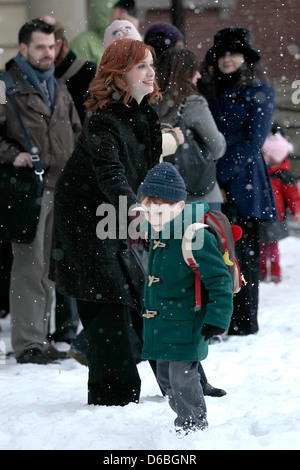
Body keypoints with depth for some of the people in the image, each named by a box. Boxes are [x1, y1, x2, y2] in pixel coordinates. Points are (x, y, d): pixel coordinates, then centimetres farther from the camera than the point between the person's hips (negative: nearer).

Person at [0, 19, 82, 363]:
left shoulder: (59, 90, 19)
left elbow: (75, 134, 28)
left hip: (61, 189, 7)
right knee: (30, 264, -9)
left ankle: (40, 337, 17)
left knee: (49, 266, 10)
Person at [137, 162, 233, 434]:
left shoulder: (196, 238, -21)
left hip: (187, 326, -8)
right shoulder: (156, 236, 5)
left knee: (182, 378, -8)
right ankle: (184, 420, 31)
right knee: (166, 377, 15)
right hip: (160, 325, 8)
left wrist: (216, 318, -20)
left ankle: (194, 429, 7)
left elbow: (219, 280, -18)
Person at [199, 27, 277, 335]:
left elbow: (252, 141, -6)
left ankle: (244, 322, 4)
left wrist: (221, 174, -13)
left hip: (243, 182, -4)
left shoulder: (259, 92, 2)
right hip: (209, 186, 4)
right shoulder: (207, 89, 15)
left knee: (244, 254, -2)